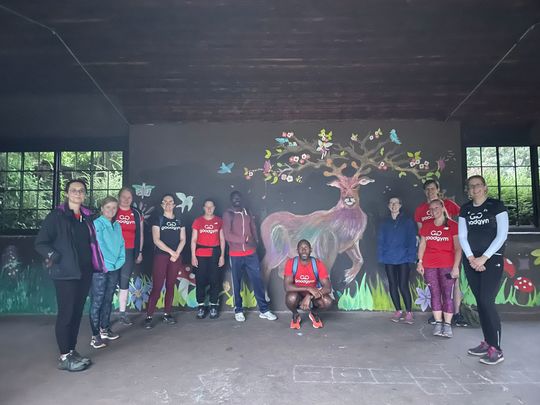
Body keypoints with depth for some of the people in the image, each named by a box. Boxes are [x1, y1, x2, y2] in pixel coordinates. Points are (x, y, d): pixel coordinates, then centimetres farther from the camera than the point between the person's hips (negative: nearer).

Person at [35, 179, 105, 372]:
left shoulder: (87, 216, 12)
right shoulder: (56, 216, -6)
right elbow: (40, 243, -6)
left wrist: (96, 263, 8)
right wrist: (54, 256, -18)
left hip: (85, 272, 6)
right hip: (65, 272, -6)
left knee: (77, 312, 12)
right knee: (66, 313, 0)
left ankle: (72, 351, 25)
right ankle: (64, 357, 13)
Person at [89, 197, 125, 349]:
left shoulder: (117, 225, 11)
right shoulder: (97, 224, -9)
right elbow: (97, 246, -14)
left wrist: (120, 261, 0)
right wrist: (107, 263, -14)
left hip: (114, 269, 6)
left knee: (108, 300, 15)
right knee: (97, 302, -2)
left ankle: (105, 329, 26)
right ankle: (95, 336, 4)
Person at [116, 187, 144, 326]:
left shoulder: (137, 214, 10)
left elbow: (140, 234, 14)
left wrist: (140, 252, 10)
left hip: (129, 252, 2)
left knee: (124, 282, 5)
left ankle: (123, 313, 12)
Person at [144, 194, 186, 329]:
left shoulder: (179, 221, 11)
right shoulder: (158, 220, 1)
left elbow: (183, 239, 6)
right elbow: (156, 240, -8)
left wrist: (177, 253, -9)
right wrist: (171, 251, -12)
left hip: (176, 257, 4)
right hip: (161, 256, -4)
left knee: (171, 286, 8)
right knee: (157, 287, -6)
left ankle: (167, 314, 17)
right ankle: (149, 316, 0)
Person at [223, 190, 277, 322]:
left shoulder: (248, 213, 12)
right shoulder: (228, 214, -3)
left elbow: (253, 230, 15)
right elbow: (227, 235, -12)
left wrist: (255, 243, -4)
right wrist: (244, 239, -18)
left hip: (251, 254, 3)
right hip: (235, 255, -3)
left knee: (258, 280, 1)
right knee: (237, 283, 6)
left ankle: (264, 310, 6)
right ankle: (238, 310, 18)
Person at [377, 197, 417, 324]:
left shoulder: (408, 221, 2)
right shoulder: (385, 223, 9)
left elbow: (412, 240, -2)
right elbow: (381, 241, 8)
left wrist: (411, 256, -10)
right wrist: (381, 256, -1)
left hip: (403, 258, -3)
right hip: (389, 259, 3)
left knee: (403, 286, -6)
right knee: (393, 286, 8)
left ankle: (409, 313, 7)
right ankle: (398, 311, 20)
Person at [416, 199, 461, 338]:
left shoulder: (452, 226, -1)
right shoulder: (426, 226, 10)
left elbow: (458, 248, -5)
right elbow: (422, 245, 12)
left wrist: (456, 266, -12)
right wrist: (420, 262, 4)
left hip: (447, 265, -3)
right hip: (429, 266, 3)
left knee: (447, 294, -3)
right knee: (435, 294, 5)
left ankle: (447, 325, 4)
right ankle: (438, 323, 12)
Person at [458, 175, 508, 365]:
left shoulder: (496, 206, -3)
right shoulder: (465, 209, 9)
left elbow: (502, 235, -8)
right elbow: (462, 235, 6)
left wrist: (484, 258, -12)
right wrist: (471, 257, -7)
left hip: (491, 260, -4)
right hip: (471, 260, 4)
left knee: (487, 302, -10)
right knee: (480, 302, 7)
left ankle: (496, 349, -1)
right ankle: (487, 341, 17)